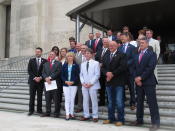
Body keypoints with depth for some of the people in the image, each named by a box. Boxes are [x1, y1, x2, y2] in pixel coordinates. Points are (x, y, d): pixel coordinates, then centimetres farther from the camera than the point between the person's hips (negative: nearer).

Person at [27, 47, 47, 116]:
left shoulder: (44, 61, 4)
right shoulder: (31, 61, 7)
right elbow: (29, 71, 1)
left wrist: (40, 77, -11)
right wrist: (34, 77, -11)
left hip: (41, 81, 0)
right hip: (32, 81, 1)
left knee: (40, 96, 4)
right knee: (32, 96, 2)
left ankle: (39, 110, 13)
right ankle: (31, 110, 10)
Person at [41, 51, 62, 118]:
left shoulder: (58, 63, 4)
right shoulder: (45, 64, 19)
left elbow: (58, 72, -9)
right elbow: (43, 73, 9)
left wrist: (50, 77, -15)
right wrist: (46, 78, -11)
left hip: (56, 83, -4)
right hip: (47, 83, 4)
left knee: (56, 99, 0)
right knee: (47, 99, 8)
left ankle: (56, 113, 10)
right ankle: (48, 112, 17)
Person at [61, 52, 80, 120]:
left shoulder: (76, 65, 3)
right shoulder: (64, 65, 8)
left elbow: (77, 75, -1)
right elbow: (62, 75, 6)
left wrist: (73, 82, -14)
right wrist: (66, 81, -10)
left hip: (73, 84, -1)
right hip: (66, 84, 1)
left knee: (72, 99, 3)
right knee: (67, 99, 0)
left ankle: (71, 113, 13)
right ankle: (67, 114, 1)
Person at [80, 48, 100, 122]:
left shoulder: (96, 63, -1)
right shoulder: (82, 64, 15)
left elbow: (97, 75, -6)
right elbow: (81, 74, 13)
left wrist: (91, 83, -13)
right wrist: (83, 82, -3)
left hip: (93, 85, -4)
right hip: (84, 85, 5)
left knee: (94, 101, 0)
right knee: (85, 100, 8)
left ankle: (95, 116, 9)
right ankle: (86, 115, 17)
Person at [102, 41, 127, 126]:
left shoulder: (121, 55, -2)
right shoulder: (106, 57, 17)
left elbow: (123, 67, -14)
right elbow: (103, 68, 11)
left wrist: (112, 74, -15)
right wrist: (107, 73, -11)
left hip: (118, 82, -5)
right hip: (109, 82, 6)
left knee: (119, 102, -4)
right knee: (110, 102, 13)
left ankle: (120, 119, 7)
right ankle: (111, 118, 23)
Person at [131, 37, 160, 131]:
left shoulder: (152, 54, -2)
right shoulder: (137, 56, 17)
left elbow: (150, 68, -13)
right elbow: (134, 68, 11)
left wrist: (141, 77, -14)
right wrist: (136, 78, -5)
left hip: (149, 82, -6)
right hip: (138, 82, 6)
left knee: (152, 103, -4)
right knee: (139, 102, 12)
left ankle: (155, 123, 3)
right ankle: (139, 120, 22)